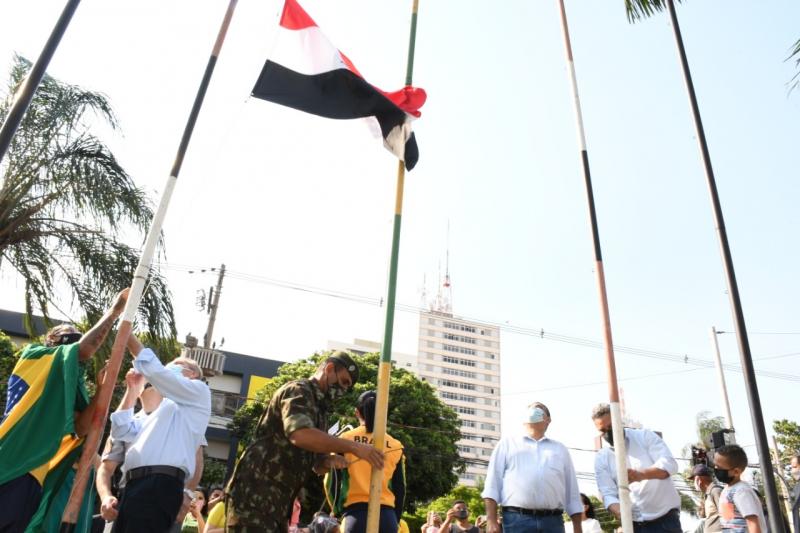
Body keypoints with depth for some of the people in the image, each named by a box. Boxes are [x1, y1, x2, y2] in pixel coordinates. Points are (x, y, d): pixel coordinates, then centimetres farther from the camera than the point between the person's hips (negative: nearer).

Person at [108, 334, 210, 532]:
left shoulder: (199, 391, 10)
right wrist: (133, 389, 27)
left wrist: (127, 333, 7)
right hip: (136, 486, 8)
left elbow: (153, 368, 0)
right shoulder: (163, 411, 35)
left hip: (160, 486, -8)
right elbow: (121, 431, 29)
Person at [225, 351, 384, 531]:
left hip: (278, 501, 10)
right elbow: (300, 435, -30)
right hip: (254, 495, -10)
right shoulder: (299, 391, -9)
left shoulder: (319, 410, 18)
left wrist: (330, 461, -5)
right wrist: (353, 446, -27)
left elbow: (318, 466, 19)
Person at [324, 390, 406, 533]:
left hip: (355, 514, -2)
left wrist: (338, 511, 22)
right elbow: (400, 489, 11)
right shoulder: (395, 446, 7)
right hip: (386, 516, 2)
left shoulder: (345, 440, 2)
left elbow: (331, 481, 6)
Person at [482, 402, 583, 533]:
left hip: (552, 522, 3)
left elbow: (572, 492, 19)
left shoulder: (560, 449, 23)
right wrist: (491, 520, -4)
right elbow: (493, 483, 6)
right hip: (517, 520, -2)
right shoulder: (508, 443, 15)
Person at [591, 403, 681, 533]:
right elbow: (608, 494, -3)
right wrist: (621, 513, -26)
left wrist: (642, 474, -32)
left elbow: (669, 464, -14)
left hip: (665, 519, -2)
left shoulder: (644, 436, -1)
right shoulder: (601, 458, 3)